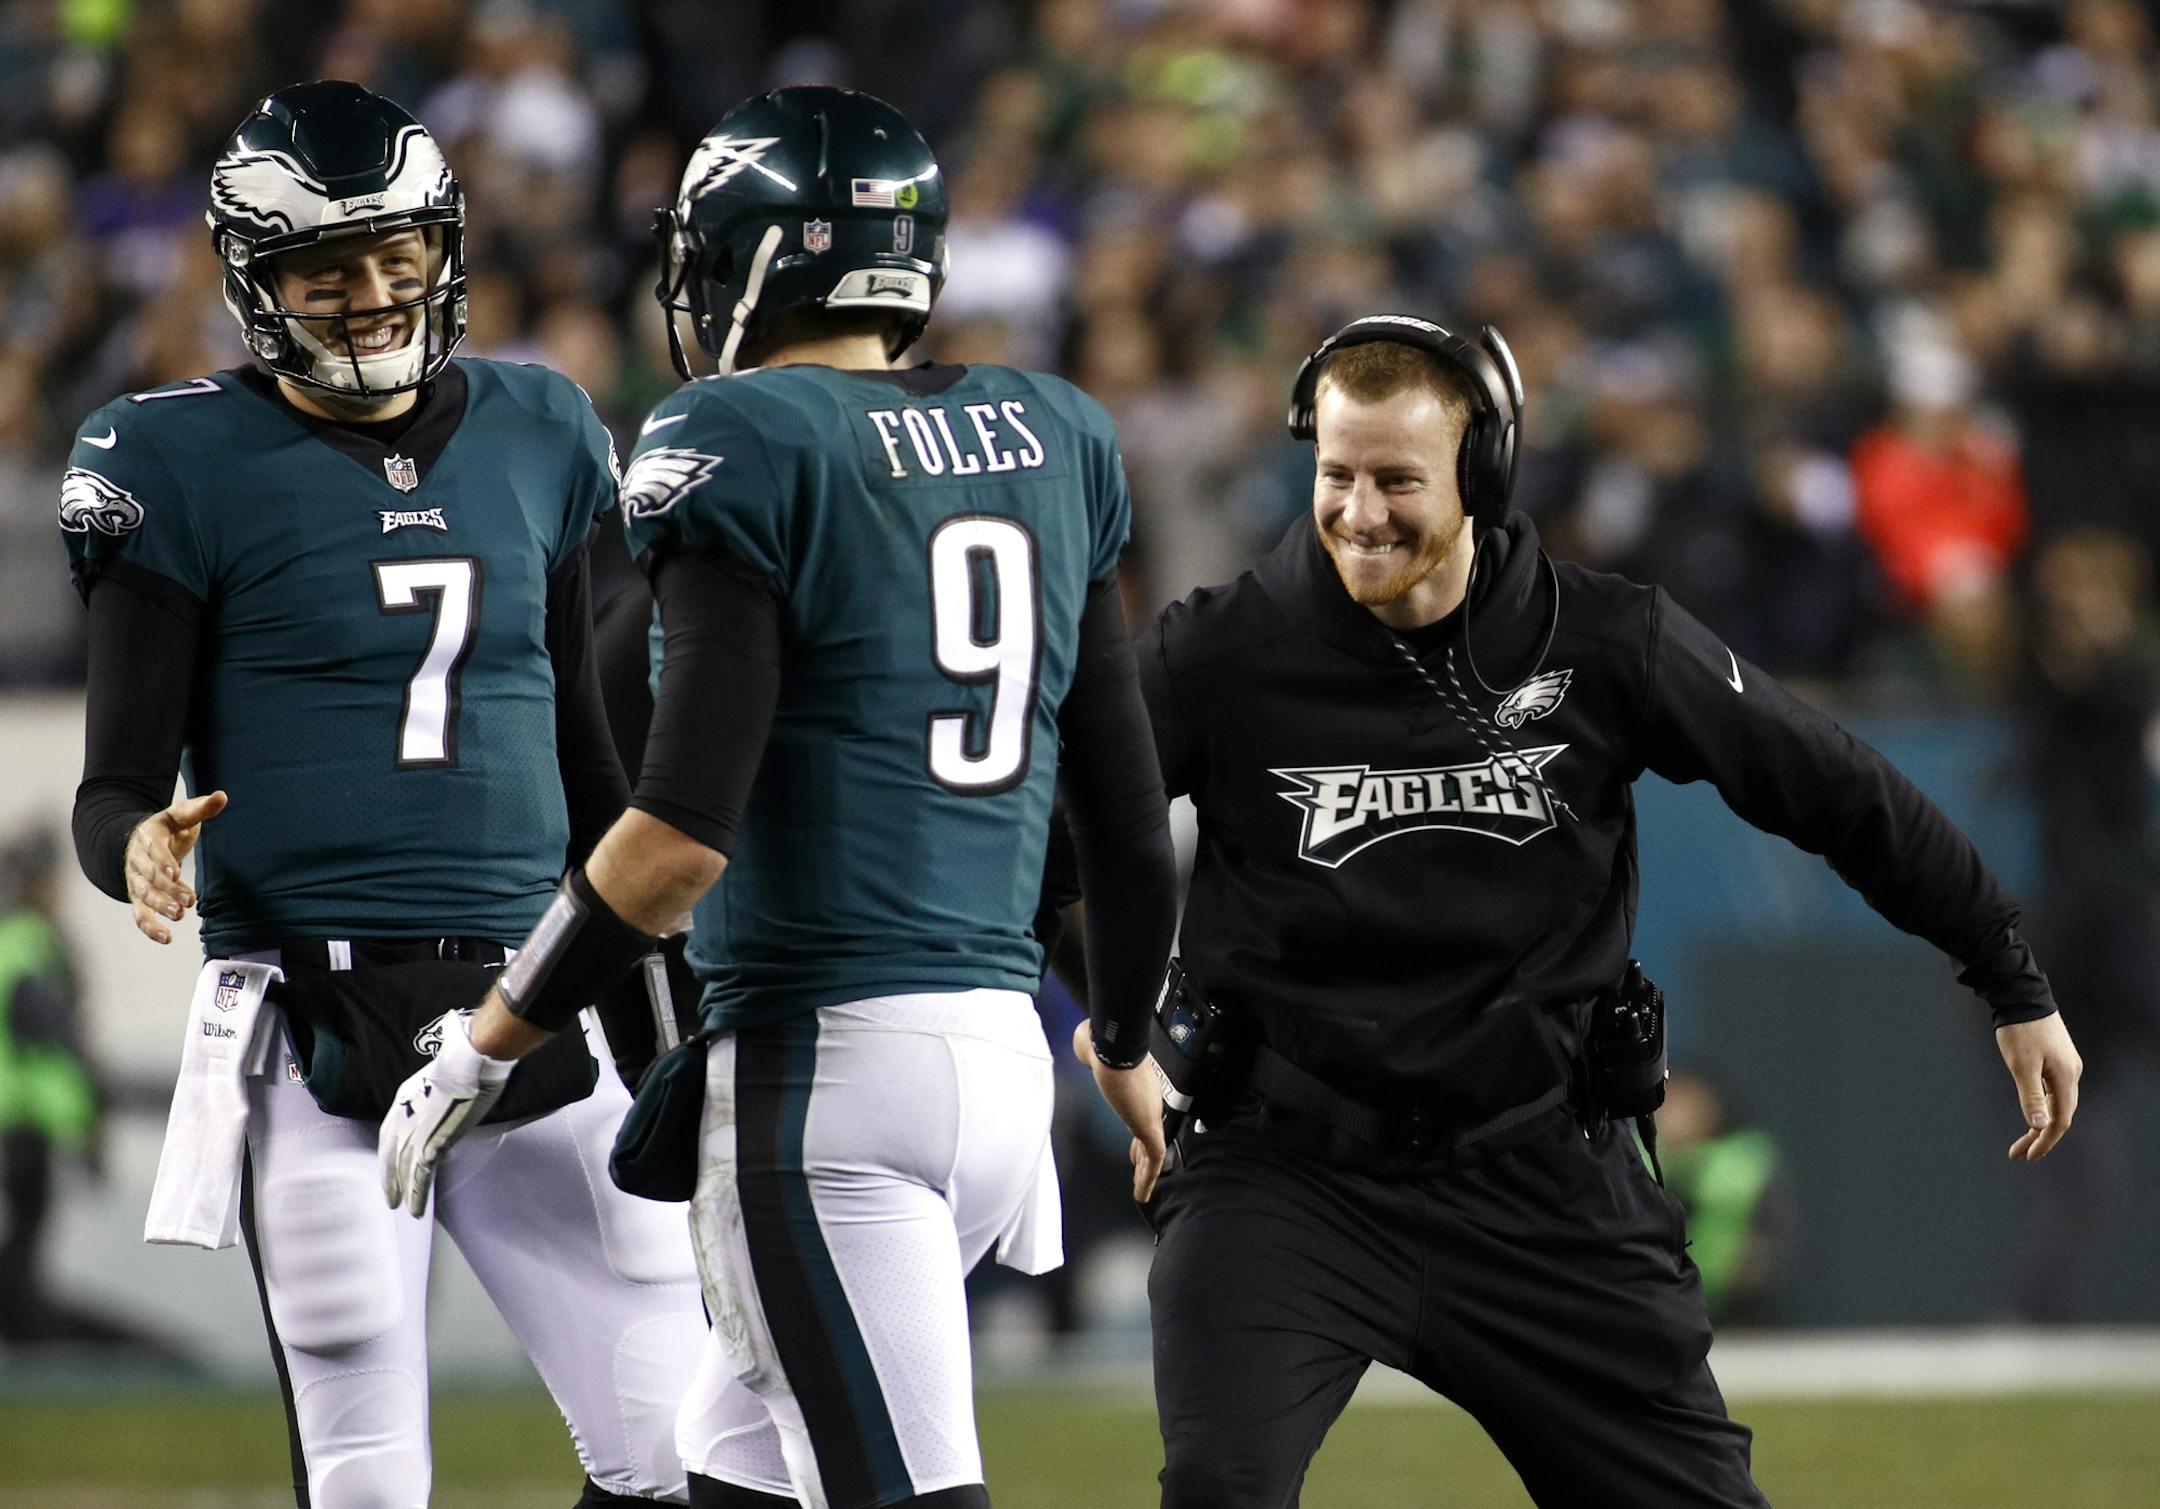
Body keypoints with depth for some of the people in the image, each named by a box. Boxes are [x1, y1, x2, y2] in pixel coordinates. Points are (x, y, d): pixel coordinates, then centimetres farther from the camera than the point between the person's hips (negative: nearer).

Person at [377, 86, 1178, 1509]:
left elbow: (685, 834, -16)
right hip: (1006, 1048, 8)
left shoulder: (743, 445, -8)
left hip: (825, 1058, -8)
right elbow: (1128, 805, 16)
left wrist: (482, 1053, -6)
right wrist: (1127, 1044, 33)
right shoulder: (1050, 438, 11)